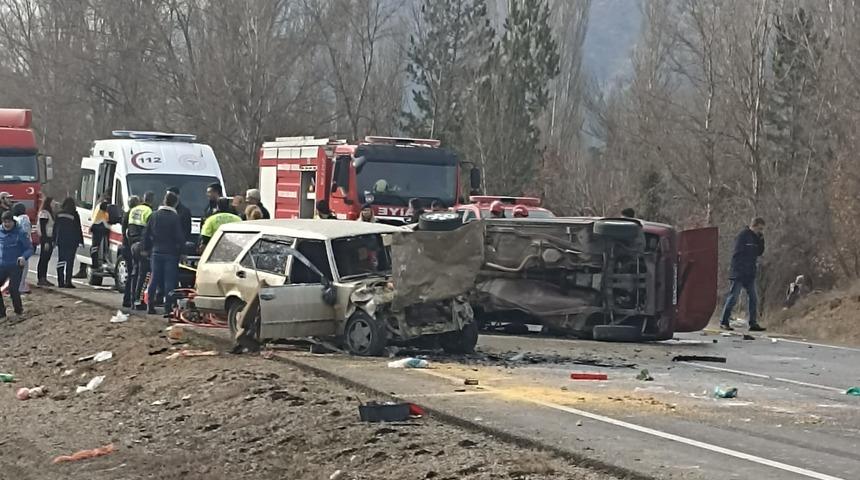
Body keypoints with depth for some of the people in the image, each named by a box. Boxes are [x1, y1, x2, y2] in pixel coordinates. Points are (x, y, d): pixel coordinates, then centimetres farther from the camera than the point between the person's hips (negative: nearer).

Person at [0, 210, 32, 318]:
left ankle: (19, 309, 17)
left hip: (16, 266, -5)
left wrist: (24, 257, -25)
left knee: (13, 289, -7)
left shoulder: (20, 233, -10)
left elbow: (30, 248, -7)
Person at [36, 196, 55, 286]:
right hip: (45, 239, -9)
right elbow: (43, 229, -17)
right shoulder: (44, 213, -12)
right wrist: (45, 242, -20)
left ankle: (44, 279, 13)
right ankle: (41, 279, -7)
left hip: (50, 239, 9)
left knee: (46, 259, 10)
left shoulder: (49, 213, 18)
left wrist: (53, 241, 14)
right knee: (43, 259, -7)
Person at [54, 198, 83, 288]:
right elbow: (78, 229, -4)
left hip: (60, 240, 4)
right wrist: (80, 240, 3)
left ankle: (60, 282, 7)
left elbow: (55, 228, 8)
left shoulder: (59, 214, 4)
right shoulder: (75, 215, -6)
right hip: (72, 241, -4)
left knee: (60, 261, 9)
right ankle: (68, 282, -9)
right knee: (70, 261, -3)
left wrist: (54, 240, 13)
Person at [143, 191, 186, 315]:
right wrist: (181, 250, 2)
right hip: (170, 253, -4)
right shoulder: (175, 218, -11)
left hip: (156, 252, 4)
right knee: (169, 281, -1)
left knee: (154, 279, 10)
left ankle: (150, 306, 10)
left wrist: (147, 248, 17)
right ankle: (168, 307, -5)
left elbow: (146, 234, 9)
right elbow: (180, 237, -11)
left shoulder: (155, 215, 4)